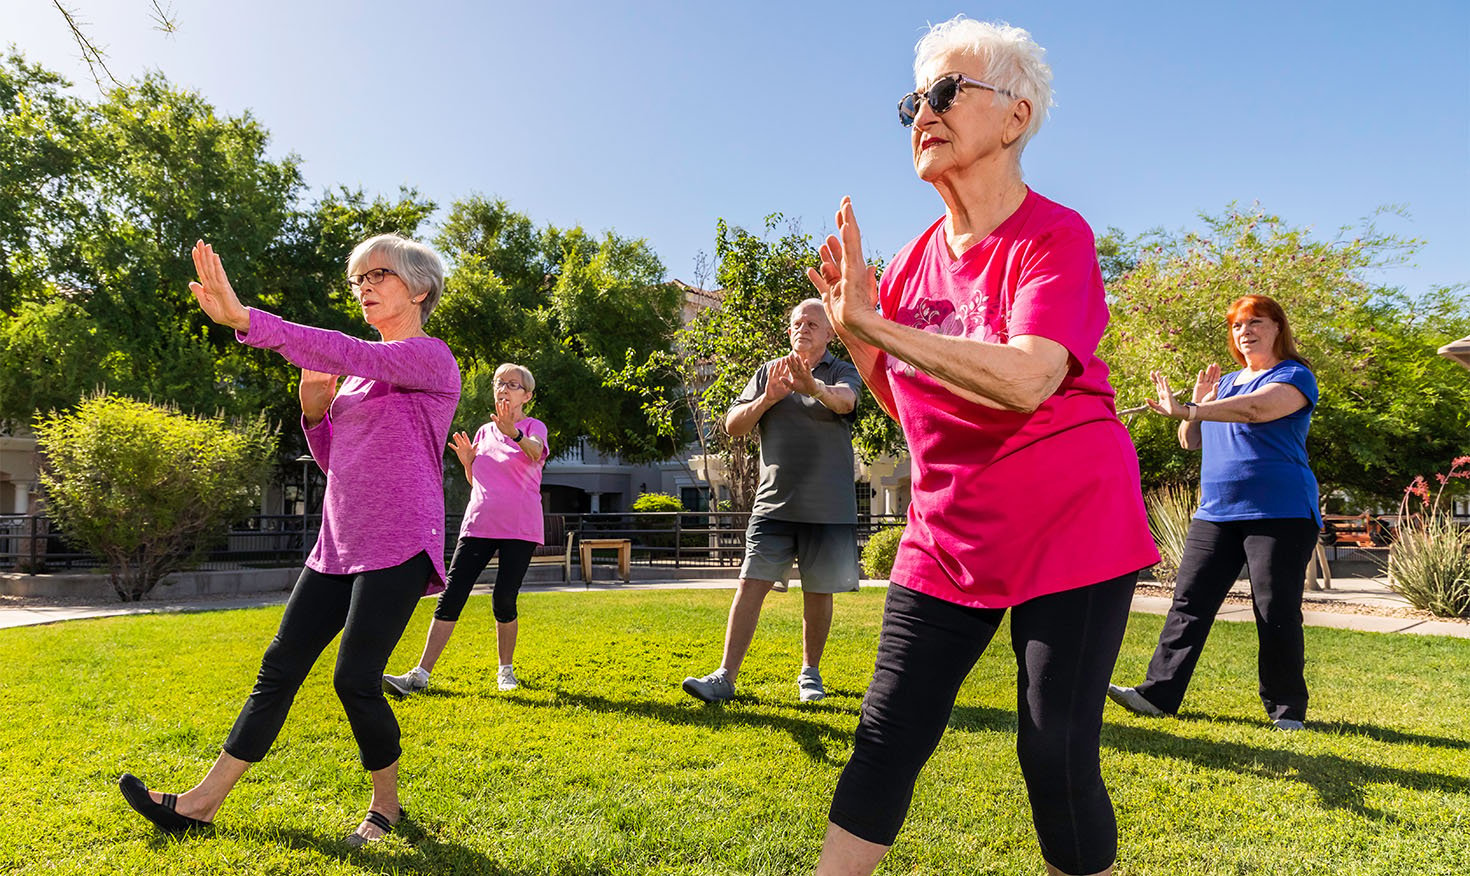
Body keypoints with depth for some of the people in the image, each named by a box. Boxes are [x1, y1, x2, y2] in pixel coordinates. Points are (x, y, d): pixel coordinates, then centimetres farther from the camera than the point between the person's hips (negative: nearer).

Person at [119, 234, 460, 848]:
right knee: (280, 666, 9)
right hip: (339, 542, 8)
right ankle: (204, 801, 19)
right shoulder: (360, 370, 19)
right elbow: (335, 461, 20)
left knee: (355, 680, -9)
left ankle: (386, 805, 12)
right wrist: (314, 412, 2)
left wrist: (243, 319, -32)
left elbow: (344, 353, -24)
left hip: (398, 547, -8)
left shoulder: (431, 357, -6)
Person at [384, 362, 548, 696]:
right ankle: (420, 675, -3)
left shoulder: (534, 427, 0)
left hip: (520, 529, -4)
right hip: (478, 524, 4)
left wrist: (514, 433, -46)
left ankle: (506, 671, 16)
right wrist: (467, 461, 1)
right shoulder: (484, 431, 15)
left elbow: (536, 452, -25)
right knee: (451, 596, -5)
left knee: (504, 600, -6)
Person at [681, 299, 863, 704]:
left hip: (828, 508, -1)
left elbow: (844, 401, -20)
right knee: (751, 584, -5)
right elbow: (733, 426, 7)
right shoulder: (768, 373, 13)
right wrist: (767, 399, -11)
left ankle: (810, 672, 25)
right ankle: (725, 677, -2)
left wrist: (812, 386, -42)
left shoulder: (842, 372, 5)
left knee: (818, 592, 8)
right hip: (773, 502, 1)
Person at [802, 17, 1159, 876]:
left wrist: (873, 324, -24)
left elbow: (1026, 380, -28)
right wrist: (852, 329, -1)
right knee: (887, 733, 5)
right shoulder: (918, 255, 8)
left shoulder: (1055, 235, -11)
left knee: (1057, 753, 2)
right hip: (948, 534, 6)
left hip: (1067, 529, -5)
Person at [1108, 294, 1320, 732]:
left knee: (1277, 613, -3)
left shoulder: (1294, 376, 0)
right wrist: (1198, 405, 1)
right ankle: (1158, 693, 1)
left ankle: (1287, 711, 11)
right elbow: (1190, 442, 20)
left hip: (1279, 515, -6)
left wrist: (1187, 411, -34)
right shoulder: (1225, 382, 21)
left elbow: (1256, 408, -22)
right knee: (1189, 601, 0)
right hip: (1216, 513, 6)